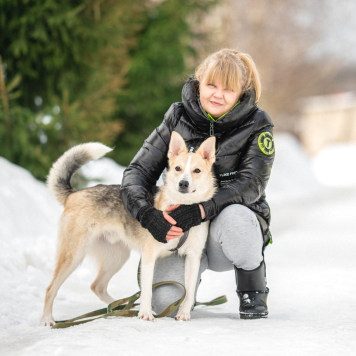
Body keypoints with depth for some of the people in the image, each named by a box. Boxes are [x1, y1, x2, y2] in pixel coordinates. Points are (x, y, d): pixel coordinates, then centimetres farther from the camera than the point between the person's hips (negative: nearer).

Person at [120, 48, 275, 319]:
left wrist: (202, 209, -36)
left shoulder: (257, 125, -8)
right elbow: (138, 172, -6)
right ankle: (193, 273, 15)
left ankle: (253, 291, -9)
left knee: (234, 216, -39)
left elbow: (251, 183, -19)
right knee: (165, 302, -24)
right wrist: (147, 215, -27)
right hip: (181, 230, 2)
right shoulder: (178, 119, -2)